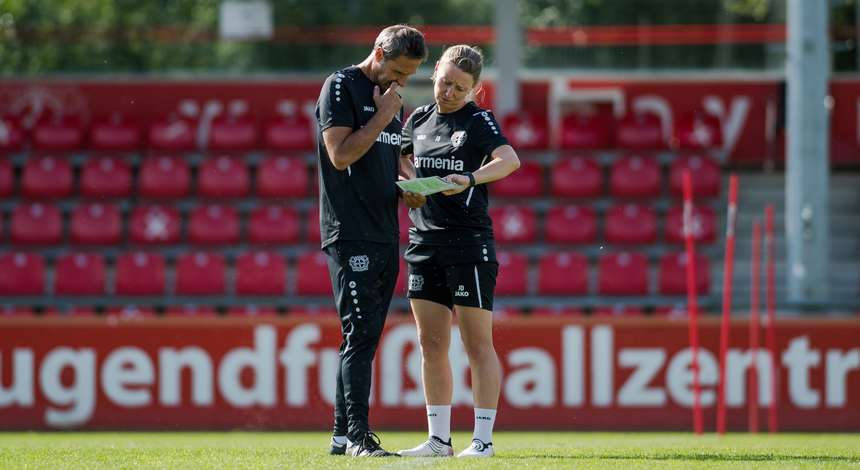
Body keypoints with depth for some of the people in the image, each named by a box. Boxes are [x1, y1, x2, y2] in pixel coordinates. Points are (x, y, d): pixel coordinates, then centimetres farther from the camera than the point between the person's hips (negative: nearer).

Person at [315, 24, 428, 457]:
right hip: (350, 235, -8)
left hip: (385, 237, 8)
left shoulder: (391, 99, 18)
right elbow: (341, 154, -15)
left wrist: (409, 182, 7)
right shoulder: (341, 87, -6)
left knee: (362, 339, 9)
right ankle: (358, 435, -14)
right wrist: (382, 116, -12)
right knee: (360, 335, -13)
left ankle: (343, 436, 13)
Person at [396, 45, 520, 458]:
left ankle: (483, 440, -2)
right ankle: (438, 439, 13)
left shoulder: (479, 120, -5)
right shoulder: (419, 119, 12)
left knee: (477, 344, -4)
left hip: (469, 242, -6)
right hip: (424, 241, 6)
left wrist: (470, 179, -38)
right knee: (431, 344, 7)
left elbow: (510, 160, -23)